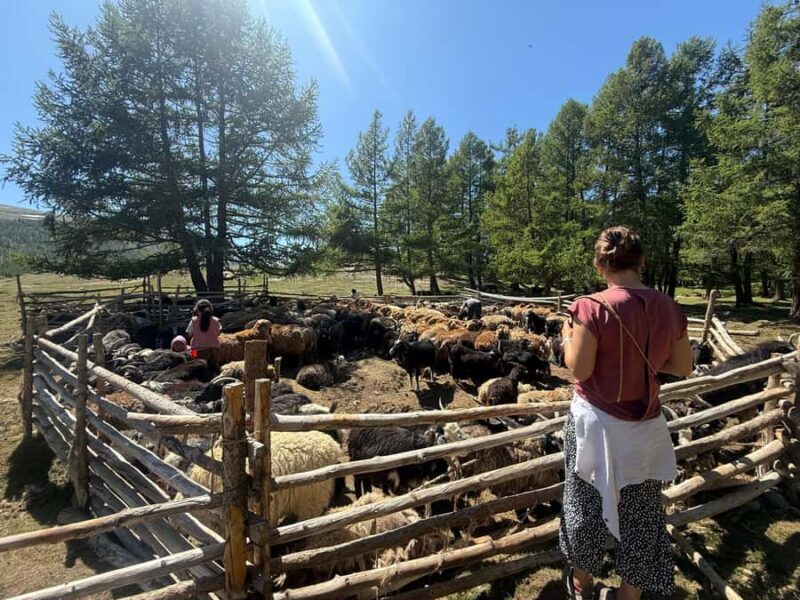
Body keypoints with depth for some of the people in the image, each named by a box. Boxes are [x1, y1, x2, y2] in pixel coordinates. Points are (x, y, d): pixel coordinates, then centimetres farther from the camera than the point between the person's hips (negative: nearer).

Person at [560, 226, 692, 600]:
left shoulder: (592, 308, -20)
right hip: (645, 427, 4)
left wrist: (567, 336, -1)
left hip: (597, 423, -3)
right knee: (641, 513, 20)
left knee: (586, 504, 18)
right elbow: (683, 367, 5)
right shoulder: (669, 309, -5)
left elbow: (579, 370, -16)